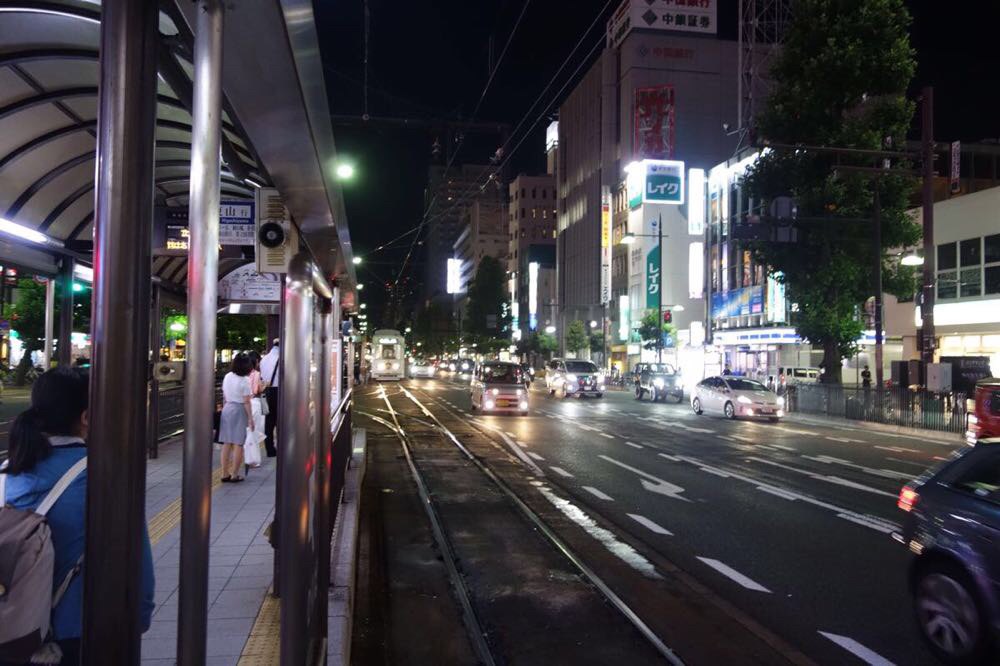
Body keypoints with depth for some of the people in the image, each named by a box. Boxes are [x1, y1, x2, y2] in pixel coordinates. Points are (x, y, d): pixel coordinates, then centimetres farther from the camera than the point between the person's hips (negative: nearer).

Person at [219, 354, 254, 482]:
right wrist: (250, 418, -6)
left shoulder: (227, 376, 5)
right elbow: (246, 402, -13)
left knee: (226, 443, 10)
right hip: (239, 411, -6)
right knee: (238, 444, 1)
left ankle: (225, 474, 14)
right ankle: (234, 475, 4)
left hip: (227, 409, 6)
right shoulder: (244, 380, -14)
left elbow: (224, 397, 12)